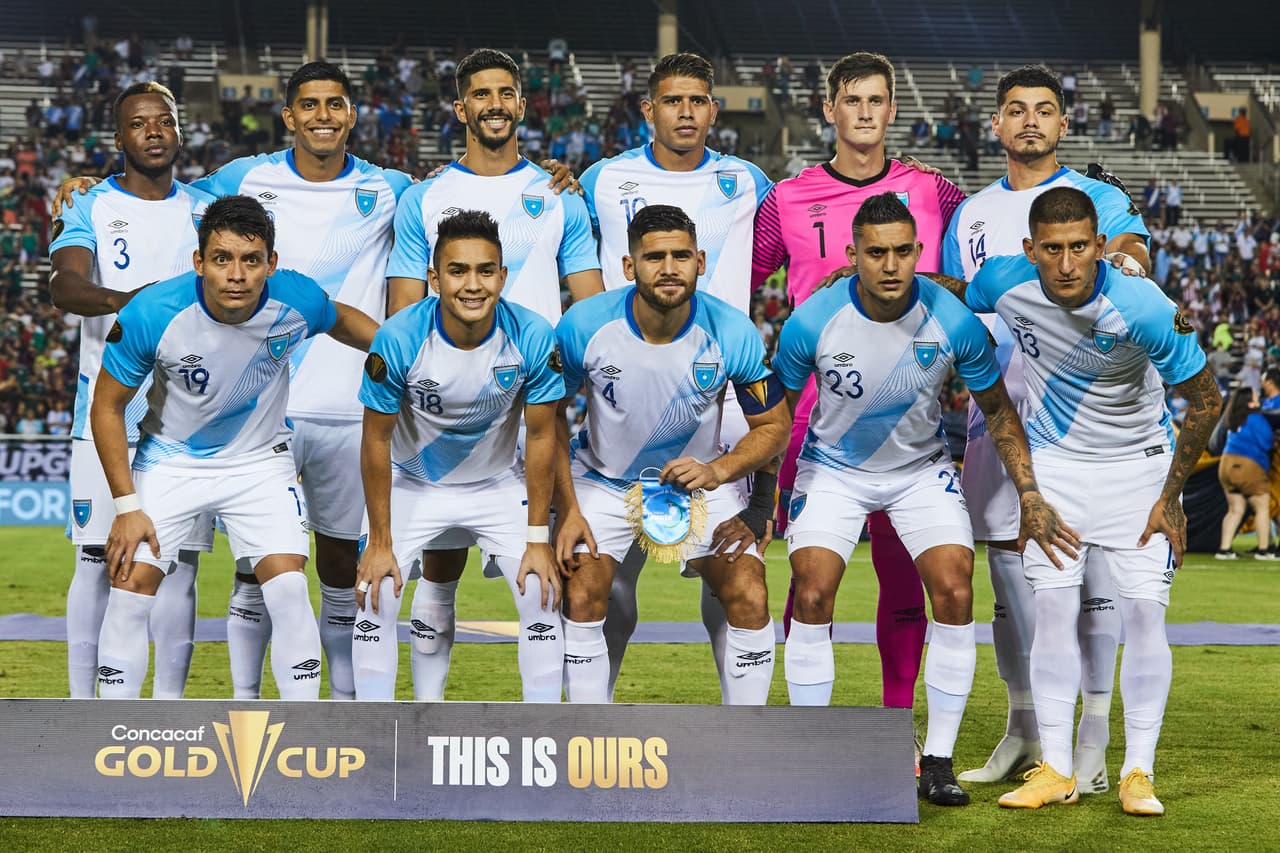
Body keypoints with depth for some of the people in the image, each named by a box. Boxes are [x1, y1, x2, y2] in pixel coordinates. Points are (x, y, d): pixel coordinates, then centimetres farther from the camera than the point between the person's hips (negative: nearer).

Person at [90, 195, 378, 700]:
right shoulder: (152, 314, -28)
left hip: (261, 461, 1)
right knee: (130, 590, -7)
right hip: (170, 461, -1)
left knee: (288, 591, -11)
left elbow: (341, 319, 6)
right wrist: (127, 505, -15)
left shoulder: (298, 301, -22)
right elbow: (107, 407, -14)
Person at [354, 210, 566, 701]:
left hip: (498, 485, 1)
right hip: (415, 483, -1)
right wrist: (380, 542, -13)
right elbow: (376, 440, -17)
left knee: (542, 597, -9)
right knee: (377, 598, -9)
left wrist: (538, 538, -12)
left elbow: (541, 437, -13)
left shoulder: (533, 339, -26)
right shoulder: (398, 340, -29)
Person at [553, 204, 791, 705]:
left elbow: (773, 425, -9)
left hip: (701, 479, 0)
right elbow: (551, 416, -7)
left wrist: (716, 472, -27)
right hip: (604, 481, 0)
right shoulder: (584, 326, -21)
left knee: (750, 601, -13)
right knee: (581, 599, -15)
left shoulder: (733, 333, -21)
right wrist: (568, 510, -12)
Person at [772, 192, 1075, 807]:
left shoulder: (954, 322, -21)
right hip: (833, 468, -1)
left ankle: (938, 763, -3)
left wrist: (1028, 493, -9)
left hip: (922, 468, 1)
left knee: (954, 592, -15)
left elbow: (997, 410, -5)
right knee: (811, 595, -17)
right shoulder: (812, 322, -22)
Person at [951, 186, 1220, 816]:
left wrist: (1170, 497, -11)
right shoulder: (1002, 283, -20)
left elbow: (1206, 402, -15)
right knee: (1053, 606, -5)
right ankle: (1055, 770, 3)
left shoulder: (1143, 308, -28)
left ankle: (1138, 774, 1)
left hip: (1137, 463, -2)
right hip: (1052, 462, 2)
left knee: (1143, 611, -8)